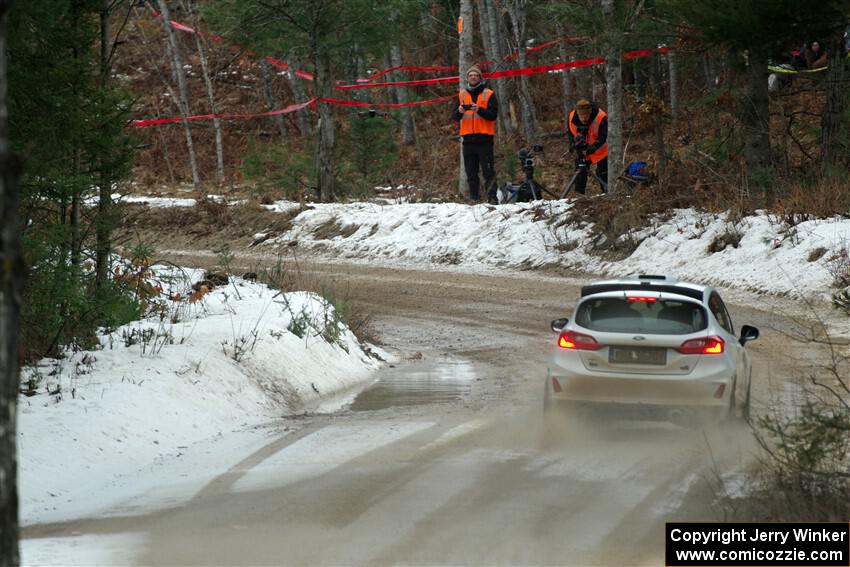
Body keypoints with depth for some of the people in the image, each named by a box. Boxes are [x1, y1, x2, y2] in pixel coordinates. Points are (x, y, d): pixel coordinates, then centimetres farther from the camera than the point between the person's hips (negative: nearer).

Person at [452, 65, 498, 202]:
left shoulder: (489, 95, 4)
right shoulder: (461, 95, 14)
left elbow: (493, 115, -6)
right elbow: (454, 117, 9)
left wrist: (479, 109, -22)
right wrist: (459, 111, -13)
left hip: (484, 138, -4)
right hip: (468, 138, 4)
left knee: (488, 171, -7)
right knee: (471, 173, 4)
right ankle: (474, 198, 8)